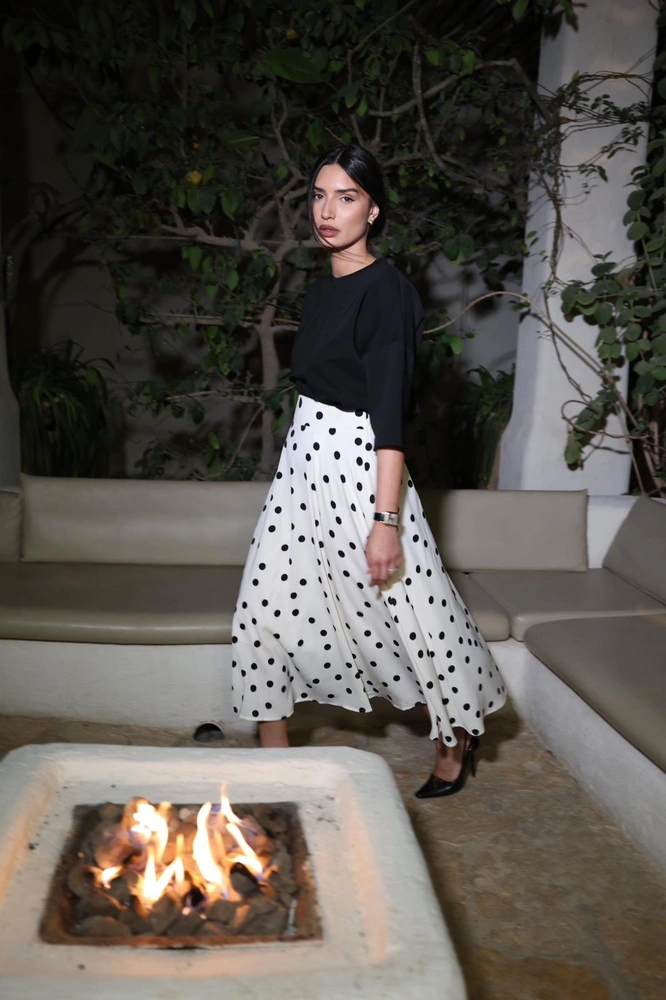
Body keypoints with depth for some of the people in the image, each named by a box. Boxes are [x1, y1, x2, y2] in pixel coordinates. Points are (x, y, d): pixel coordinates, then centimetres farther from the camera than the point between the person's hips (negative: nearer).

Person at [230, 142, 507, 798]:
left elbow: (389, 412, -19)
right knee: (264, 611, 8)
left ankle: (456, 740, 30)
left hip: (358, 468, -8)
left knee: (410, 610, 4)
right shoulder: (321, 292, 13)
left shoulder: (384, 291, -13)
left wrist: (385, 519, -23)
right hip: (303, 461, 9)